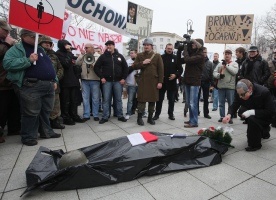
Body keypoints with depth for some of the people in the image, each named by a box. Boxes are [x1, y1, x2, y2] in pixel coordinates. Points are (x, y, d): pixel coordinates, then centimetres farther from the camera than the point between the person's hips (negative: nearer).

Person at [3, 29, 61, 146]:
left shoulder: (40, 49, 23)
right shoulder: (17, 49, 2)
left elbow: (49, 66, 25)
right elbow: (7, 63, -14)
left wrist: (54, 80, 17)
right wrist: (28, 60, -18)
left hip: (49, 85, 7)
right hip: (32, 86, -7)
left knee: (47, 111, 14)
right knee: (31, 113, -2)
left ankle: (47, 132, 28)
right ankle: (28, 136, 12)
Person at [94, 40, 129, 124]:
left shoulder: (120, 56, 8)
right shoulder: (103, 56, 4)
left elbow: (125, 68, 10)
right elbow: (96, 67, 3)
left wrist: (123, 78, 1)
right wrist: (101, 77, -6)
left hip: (118, 81, 1)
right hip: (107, 81, -1)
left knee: (118, 99, 7)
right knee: (106, 99, 1)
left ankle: (120, 116, 17)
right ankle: (105, 117, 9)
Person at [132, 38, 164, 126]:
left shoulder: (157, 56, 5)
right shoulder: (139, 55, 8)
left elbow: (161, 69, 1)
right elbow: (134, 66, 1)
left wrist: (160, 82, -6)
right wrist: (142, 63, -16)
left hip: (154, 81, 1)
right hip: (143, 81, 0)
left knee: (152, 100, 7)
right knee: (142, 99, 1)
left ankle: (150, 117, 20)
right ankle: (139, 117, 12)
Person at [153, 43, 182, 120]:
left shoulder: (176, 58, 5)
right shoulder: (161, 57, 3)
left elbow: (180, 69, 6)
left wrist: (176, 75, -11)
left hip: (172, 82, 1)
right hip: (162, 82, -1)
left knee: (171, 99, 9)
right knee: (159, 99, 5)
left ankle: (171, 114, 21)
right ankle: (157, 114, 15)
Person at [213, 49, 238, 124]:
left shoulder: (234, 64, 6)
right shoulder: (220, 64, 14)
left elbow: (234, 71, -11)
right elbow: (214, 73, 8)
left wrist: (226, 65, -8)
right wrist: (219, 75, -13)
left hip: (230, 87, -3)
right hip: (221, 86, 3)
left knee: (231, 103, 2)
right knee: (221, 103, 8)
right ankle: (222, 116, 17)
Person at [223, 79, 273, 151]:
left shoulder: (264, 92, -30)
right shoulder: (241, 92, -18)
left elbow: (270, 111, -29)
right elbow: (234, 105, -16)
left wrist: (252, 112, -38)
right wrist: (229, 114, -36)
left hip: (265, 117, -7)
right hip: (252, 115, 8)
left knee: (252, 119, -31)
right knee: (241, 111, -16)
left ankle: (255, 144, -11)